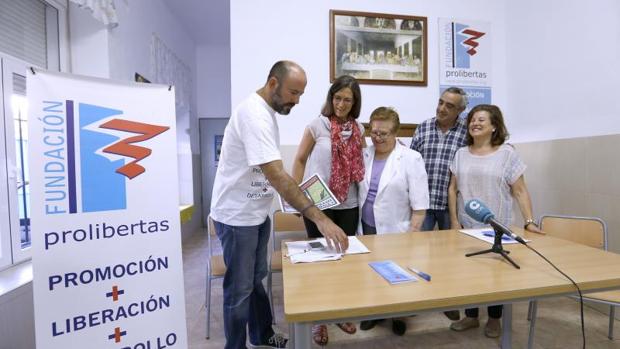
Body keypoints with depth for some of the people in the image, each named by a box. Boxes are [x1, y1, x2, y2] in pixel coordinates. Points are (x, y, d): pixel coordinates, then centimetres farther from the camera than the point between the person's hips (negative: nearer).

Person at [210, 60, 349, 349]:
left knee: (256, 279, 22)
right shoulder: (254, 113, -24)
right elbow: (276, 175, -33)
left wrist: (297, 193, 4)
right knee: (240, 288, 7)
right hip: (237, 215, -10)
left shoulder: (265, 110, 7)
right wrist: (319, 218, -35)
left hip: (256, 212, 10)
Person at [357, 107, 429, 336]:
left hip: (395, 231, -3)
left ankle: (399, 316, 39)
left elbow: (419, 205, -11)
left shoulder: (411, 159, -10)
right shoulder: (364, 155, 3)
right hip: (367, 228, 4)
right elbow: (357, 189, 8)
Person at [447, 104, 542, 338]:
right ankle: (471, 316, 29)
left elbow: (520, 191, -4)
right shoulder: (461, 154, 4)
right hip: (467, 227, 2)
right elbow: (453, 189, 6)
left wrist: (529, 222, -12)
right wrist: (454, 220, 1)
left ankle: (494, 319, 31)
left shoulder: (507, 154, -4)